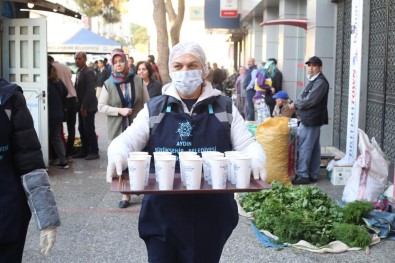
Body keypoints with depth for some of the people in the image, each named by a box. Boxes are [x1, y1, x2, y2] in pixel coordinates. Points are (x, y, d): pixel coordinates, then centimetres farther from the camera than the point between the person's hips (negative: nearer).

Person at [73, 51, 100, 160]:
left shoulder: (89, 72, -14)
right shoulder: (79, 72, 13)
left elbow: (90, 91, -19)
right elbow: (78, 89, 15)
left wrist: (84, 107, -19)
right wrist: (80, 106, 7)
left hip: (88, 107, -8)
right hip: (81, 106, 8)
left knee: (89, 130, -2)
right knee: (82, 129, 12)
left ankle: (94, 152, 7)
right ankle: (84, 150, 21)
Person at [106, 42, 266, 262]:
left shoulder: (225, 108, 6)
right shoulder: (154, 109, 5)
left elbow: (247, 144, 3)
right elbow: (125, 140, -2)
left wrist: (255, 161, -21)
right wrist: (118, 157, -26)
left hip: (210, 217, 1)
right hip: (162, 216, 0)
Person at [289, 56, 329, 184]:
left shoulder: (321, 82, -16)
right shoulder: (313, 81, 17)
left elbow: (310, 100, -22)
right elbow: (304, 96, 20)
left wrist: (295, 104, -8)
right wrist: (296, 104, 1)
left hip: (310, 120, -10)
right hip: (309, 119, 10)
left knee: (304, 148, -7)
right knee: (314, 148, 13)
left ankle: (303, 175, -2)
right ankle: (313, 174, 19)